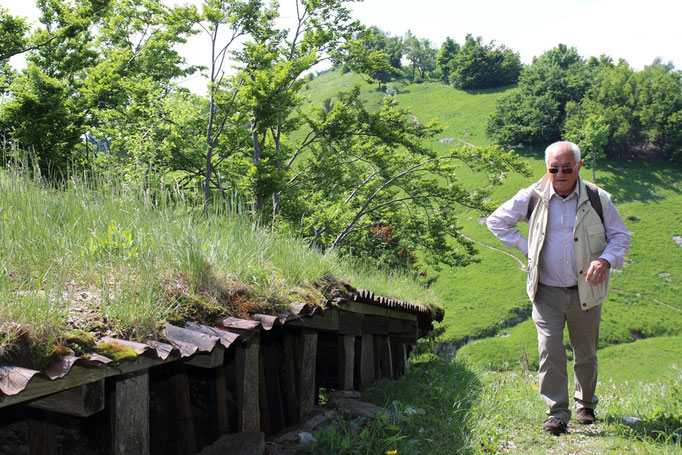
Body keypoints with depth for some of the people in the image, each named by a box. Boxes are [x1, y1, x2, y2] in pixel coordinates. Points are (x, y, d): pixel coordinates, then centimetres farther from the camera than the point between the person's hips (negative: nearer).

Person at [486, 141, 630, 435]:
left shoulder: (598, 199, -4)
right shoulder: (532, 197, -4)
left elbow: (621, 235, 6)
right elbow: (497, 221, 8)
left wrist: (606, 260, -14)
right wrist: (525, 247, -1)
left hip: (585, 291, 1)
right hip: (547, 291, 0)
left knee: (585, 353, 12)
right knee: (550, 351, -9)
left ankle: (586, 405, 33)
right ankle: (557, 412, 2)